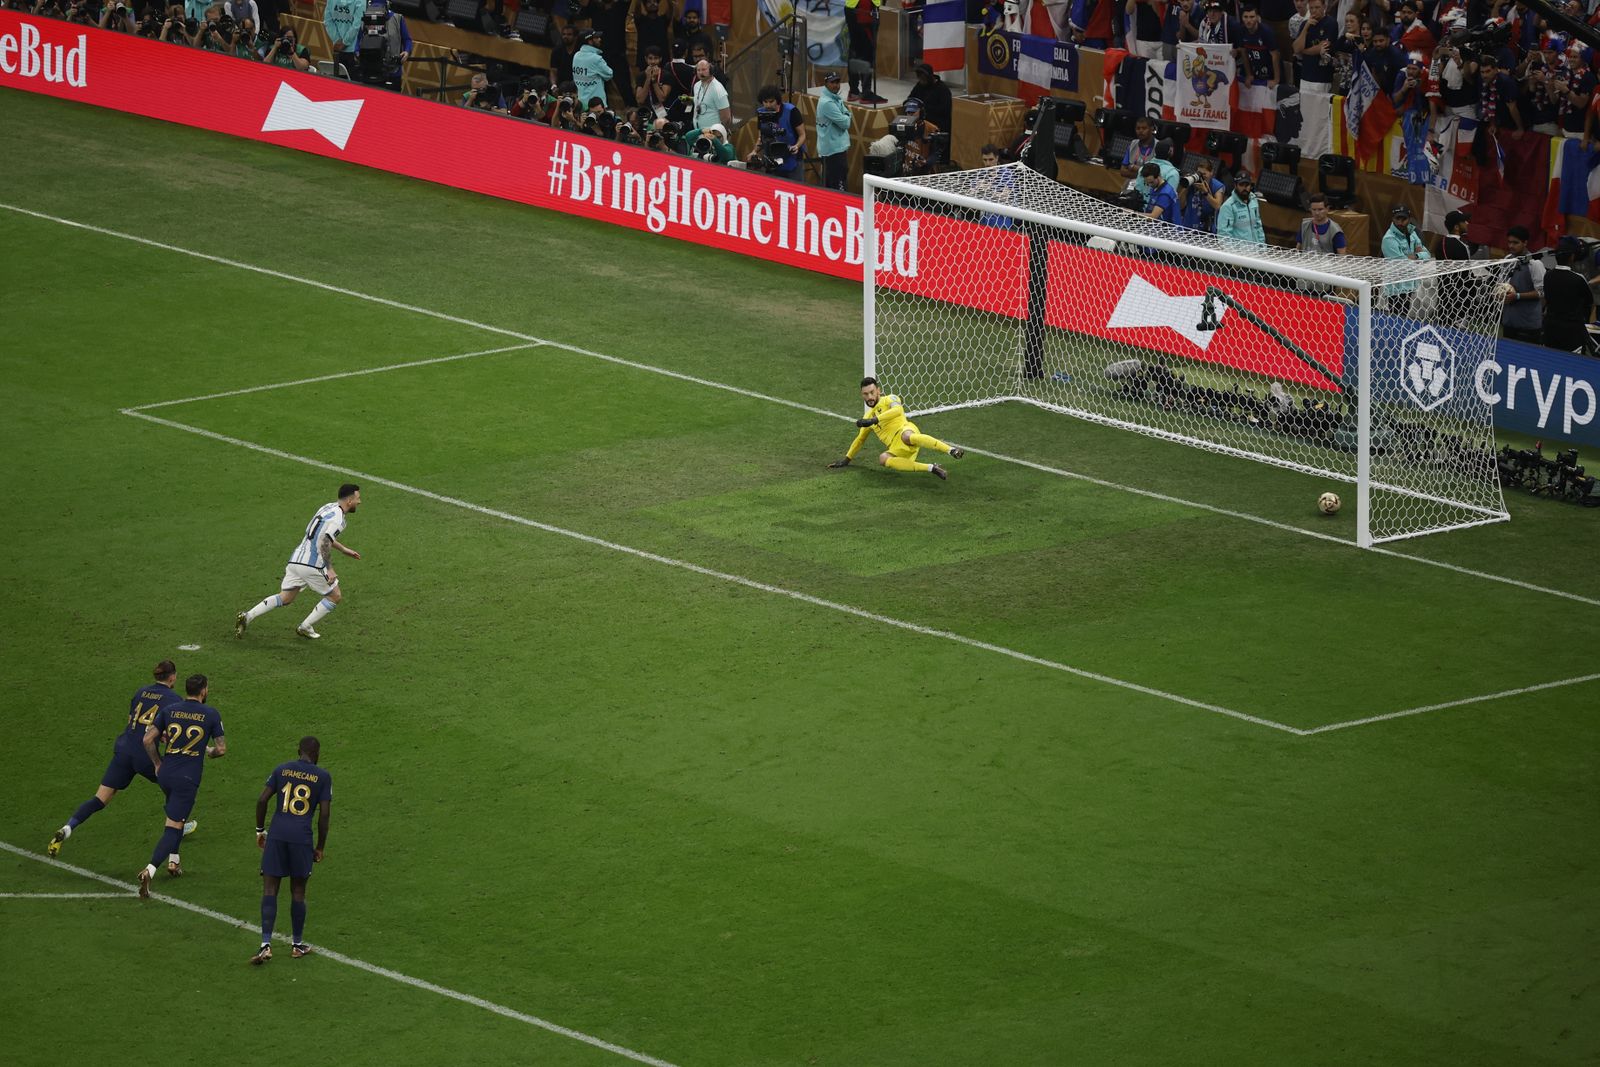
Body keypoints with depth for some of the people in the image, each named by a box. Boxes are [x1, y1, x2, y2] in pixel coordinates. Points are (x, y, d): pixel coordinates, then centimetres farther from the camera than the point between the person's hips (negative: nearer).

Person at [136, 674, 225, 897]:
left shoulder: (169, 711, 4)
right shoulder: (211, 714, -4)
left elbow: (148, 739, 0)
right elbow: (221, 749, 0)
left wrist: (158, 764, 14)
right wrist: (210, 753, 23)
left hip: (165, 775, 4)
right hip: (188, 778, -4)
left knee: (176, 817, 32)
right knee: (173, 828, -6)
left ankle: (173, 861, 33)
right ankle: (149, 870, -23)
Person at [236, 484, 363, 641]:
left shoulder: (328, 508, 16)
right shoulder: (338, 519, -14)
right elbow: (323, 544, -25)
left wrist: (344, 549, 39)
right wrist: (329, 570, -22)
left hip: (295, 561, 8)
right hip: (311, 565, -8)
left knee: (285, 598, 15)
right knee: (335, 596, 11)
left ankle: (247, 616, 2)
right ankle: (305, 627, 14)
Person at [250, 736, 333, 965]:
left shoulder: (281, 769, 9)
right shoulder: (323, 777, 4)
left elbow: (262, 800, 3)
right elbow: (324, 813, 1)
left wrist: (260, 831, 14)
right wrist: (320, 847, 10)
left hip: (277, 834, 1)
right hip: (302, 837, -1)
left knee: (270, 889, 1)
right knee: (298, 892, 11)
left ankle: (266, 944, -11)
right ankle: (298, 945, 21)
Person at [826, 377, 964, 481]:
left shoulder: (889, 399, 10)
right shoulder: (868, 416, 30)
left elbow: (898, 410, -13)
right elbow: (860, 439, 42)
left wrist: (874, 420, -19)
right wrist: (847, 459, 41)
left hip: (905, 430, -6)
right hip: (896, 449, 6)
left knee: (906, 436, -44)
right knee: (883, 459, -31)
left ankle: (952, 450, -53)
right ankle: (931, 468, -38)